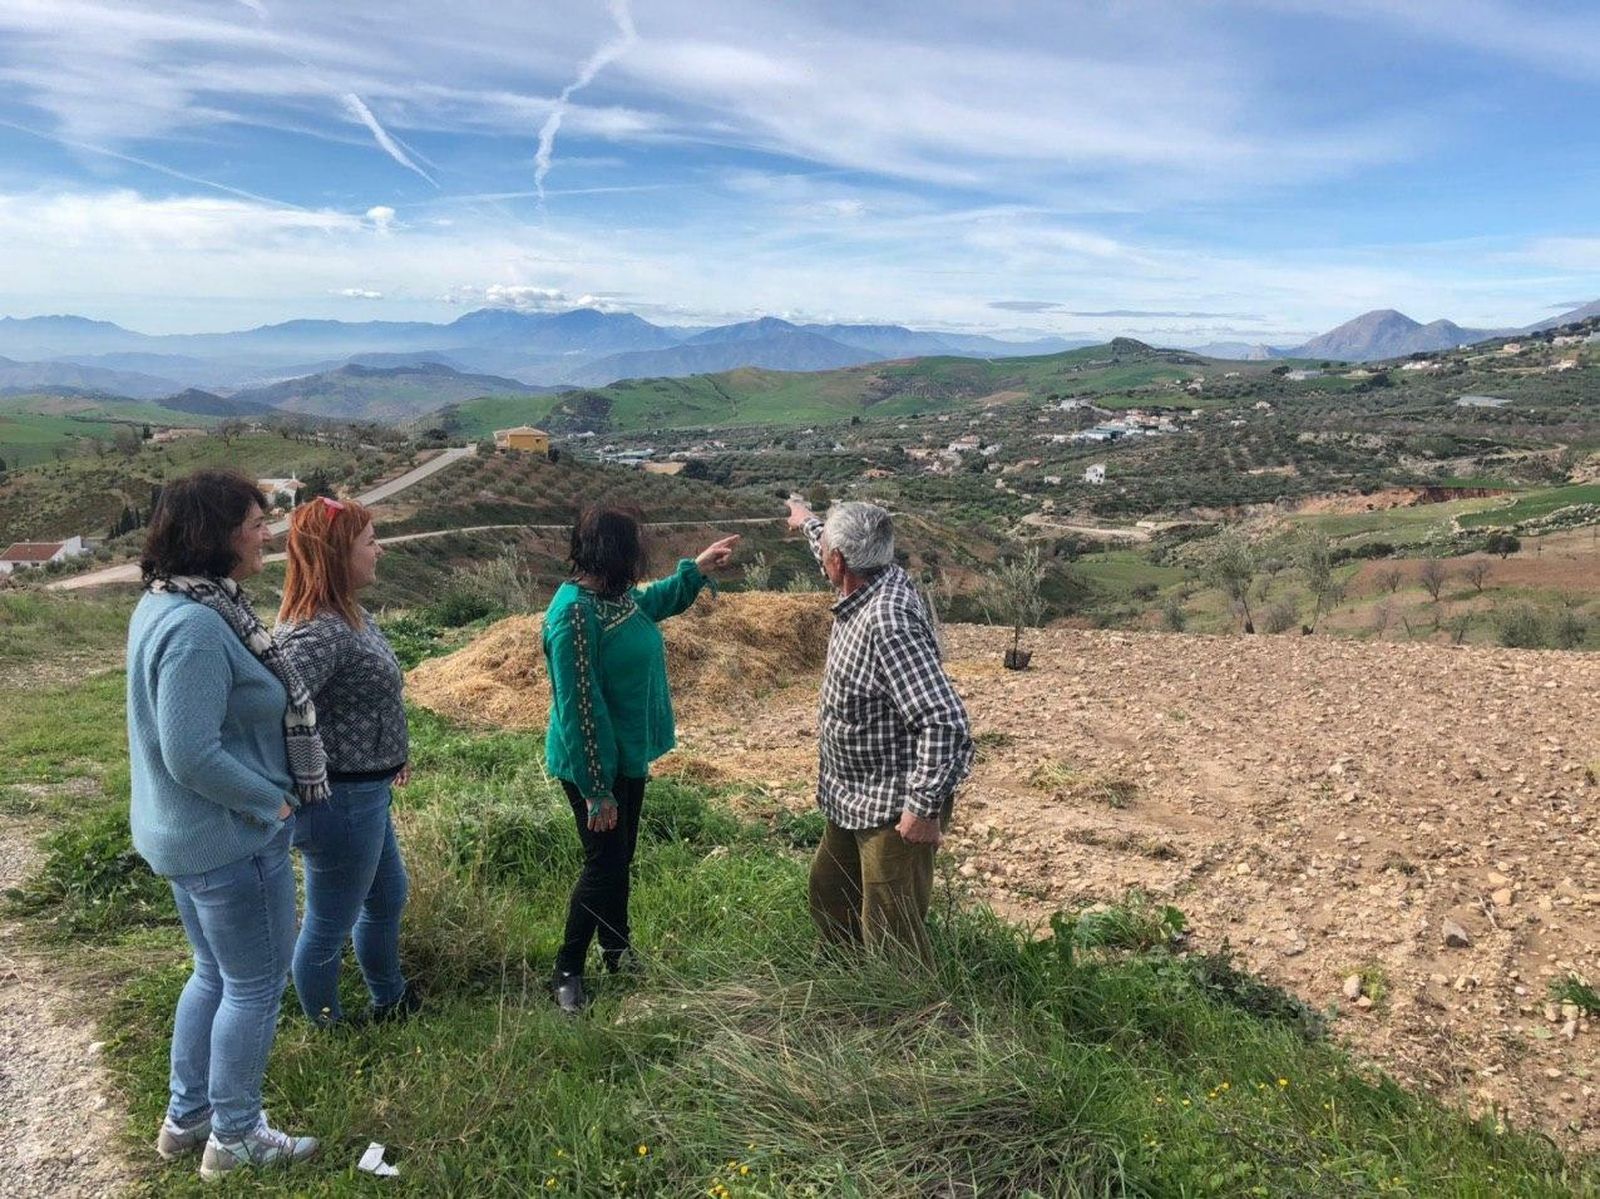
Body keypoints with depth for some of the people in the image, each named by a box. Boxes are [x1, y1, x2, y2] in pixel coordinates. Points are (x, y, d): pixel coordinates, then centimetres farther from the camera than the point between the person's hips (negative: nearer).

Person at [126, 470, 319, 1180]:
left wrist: (265, 798, 11)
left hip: (186, 832, 10)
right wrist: (274, 802, -16)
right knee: (256, 987, 9)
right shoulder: (197, 628, -28)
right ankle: (233, 1137, 26)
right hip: (231, 839, -10)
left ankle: (187, 1117, 40)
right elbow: (192, 757, -29)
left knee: (216, 974, 24)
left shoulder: (167, 602, 5)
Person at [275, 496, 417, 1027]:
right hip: (342, 803, -10)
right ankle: (328, 1032, 34)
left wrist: (389, 756, 18)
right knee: (329, 927, 12)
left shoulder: (351, 616, 3)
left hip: (366, 793, 10)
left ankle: (390, 1000, 50)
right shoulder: (319, 633, -28)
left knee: (387, 896, 28)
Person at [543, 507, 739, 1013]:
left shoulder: (616, 594, -1)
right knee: (604, 864, 2)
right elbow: (578, 708, -26)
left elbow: (651, 602, 27)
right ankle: (567, 971, 20)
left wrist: (695, 569, 20)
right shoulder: (574, 614, -27)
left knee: (620, 858, 21)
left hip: (628, 754, 9)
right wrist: (596, 789, -23)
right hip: (595, 762, -9)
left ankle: (617, 952, 39)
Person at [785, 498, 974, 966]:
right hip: (853, 799, 11)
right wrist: (809, 521, 42)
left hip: (894, 809, -11)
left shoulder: (888, 621, -31)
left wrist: (925, 808, -30)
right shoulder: (876, 583, -2)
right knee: (828, 894, 27)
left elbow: (946, 722, -35)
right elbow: (839, 562, 25)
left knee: (893, 939, -2)